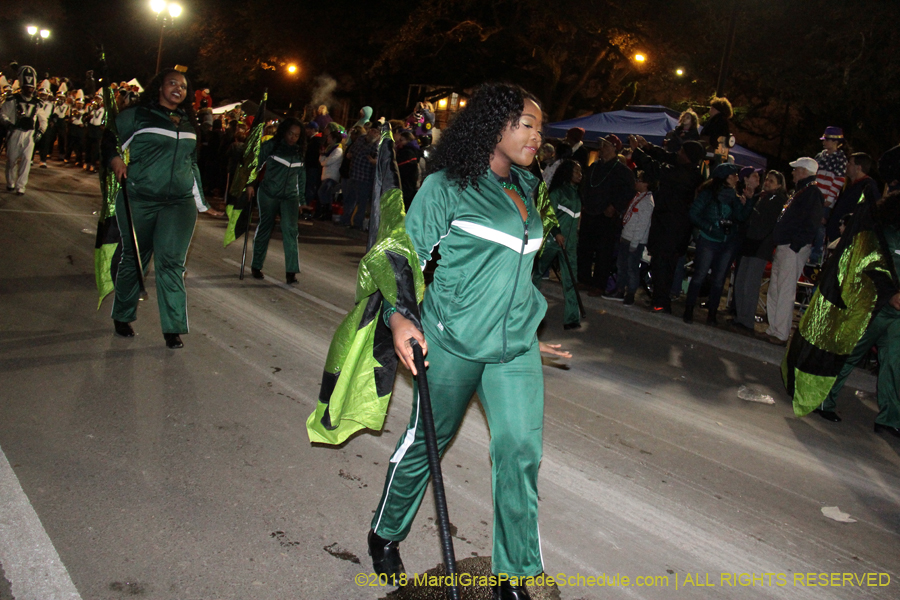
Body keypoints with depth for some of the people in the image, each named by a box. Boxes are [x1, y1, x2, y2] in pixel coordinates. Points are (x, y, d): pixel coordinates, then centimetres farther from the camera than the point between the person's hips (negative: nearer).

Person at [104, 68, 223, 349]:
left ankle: (173, 328, -6)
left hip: (180, 202, 2)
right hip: (138, 200, -2)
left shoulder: (190, 124, 17)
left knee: (171, 262, -8)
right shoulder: (137, 116, 3)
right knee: (133, 259, 8)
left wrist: (202, 203, 23)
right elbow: (109, 139, 8)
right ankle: (122, 316, 28)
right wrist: (115, 160, -13)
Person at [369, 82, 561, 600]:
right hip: (454, 340, -5)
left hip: (517, 344, 5)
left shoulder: (526, 188, 11)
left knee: (521, 450, -2)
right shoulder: (447, 186, -8)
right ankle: (386, 535, 36)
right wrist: (399, 316, -24)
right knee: (427, 439, 10)